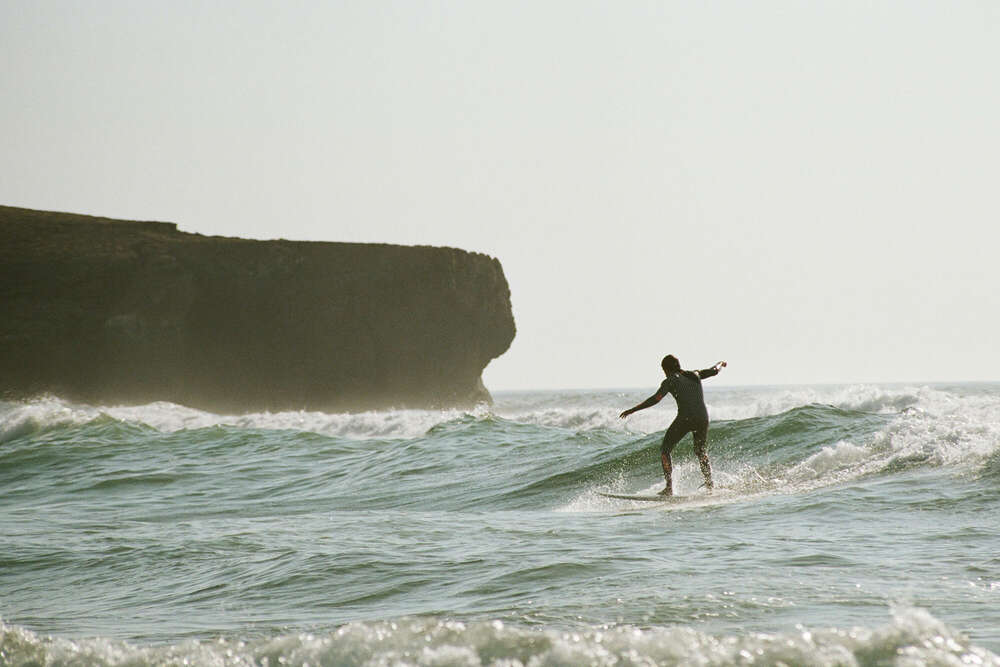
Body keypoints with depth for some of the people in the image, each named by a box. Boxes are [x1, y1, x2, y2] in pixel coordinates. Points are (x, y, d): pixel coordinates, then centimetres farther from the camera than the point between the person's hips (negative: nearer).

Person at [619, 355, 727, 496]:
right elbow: (714, 371, 31)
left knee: (665, 450, 5)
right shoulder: (694, 375, 17)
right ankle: (709, 483, 26)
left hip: (685, 418, -6)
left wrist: (632, 410, -8)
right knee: (700, 450, 30)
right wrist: (720, 364, 55)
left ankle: (669, 487, -7)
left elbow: (655, 399, -10)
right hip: (703, 418, 6)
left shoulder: (671, 381, 1)